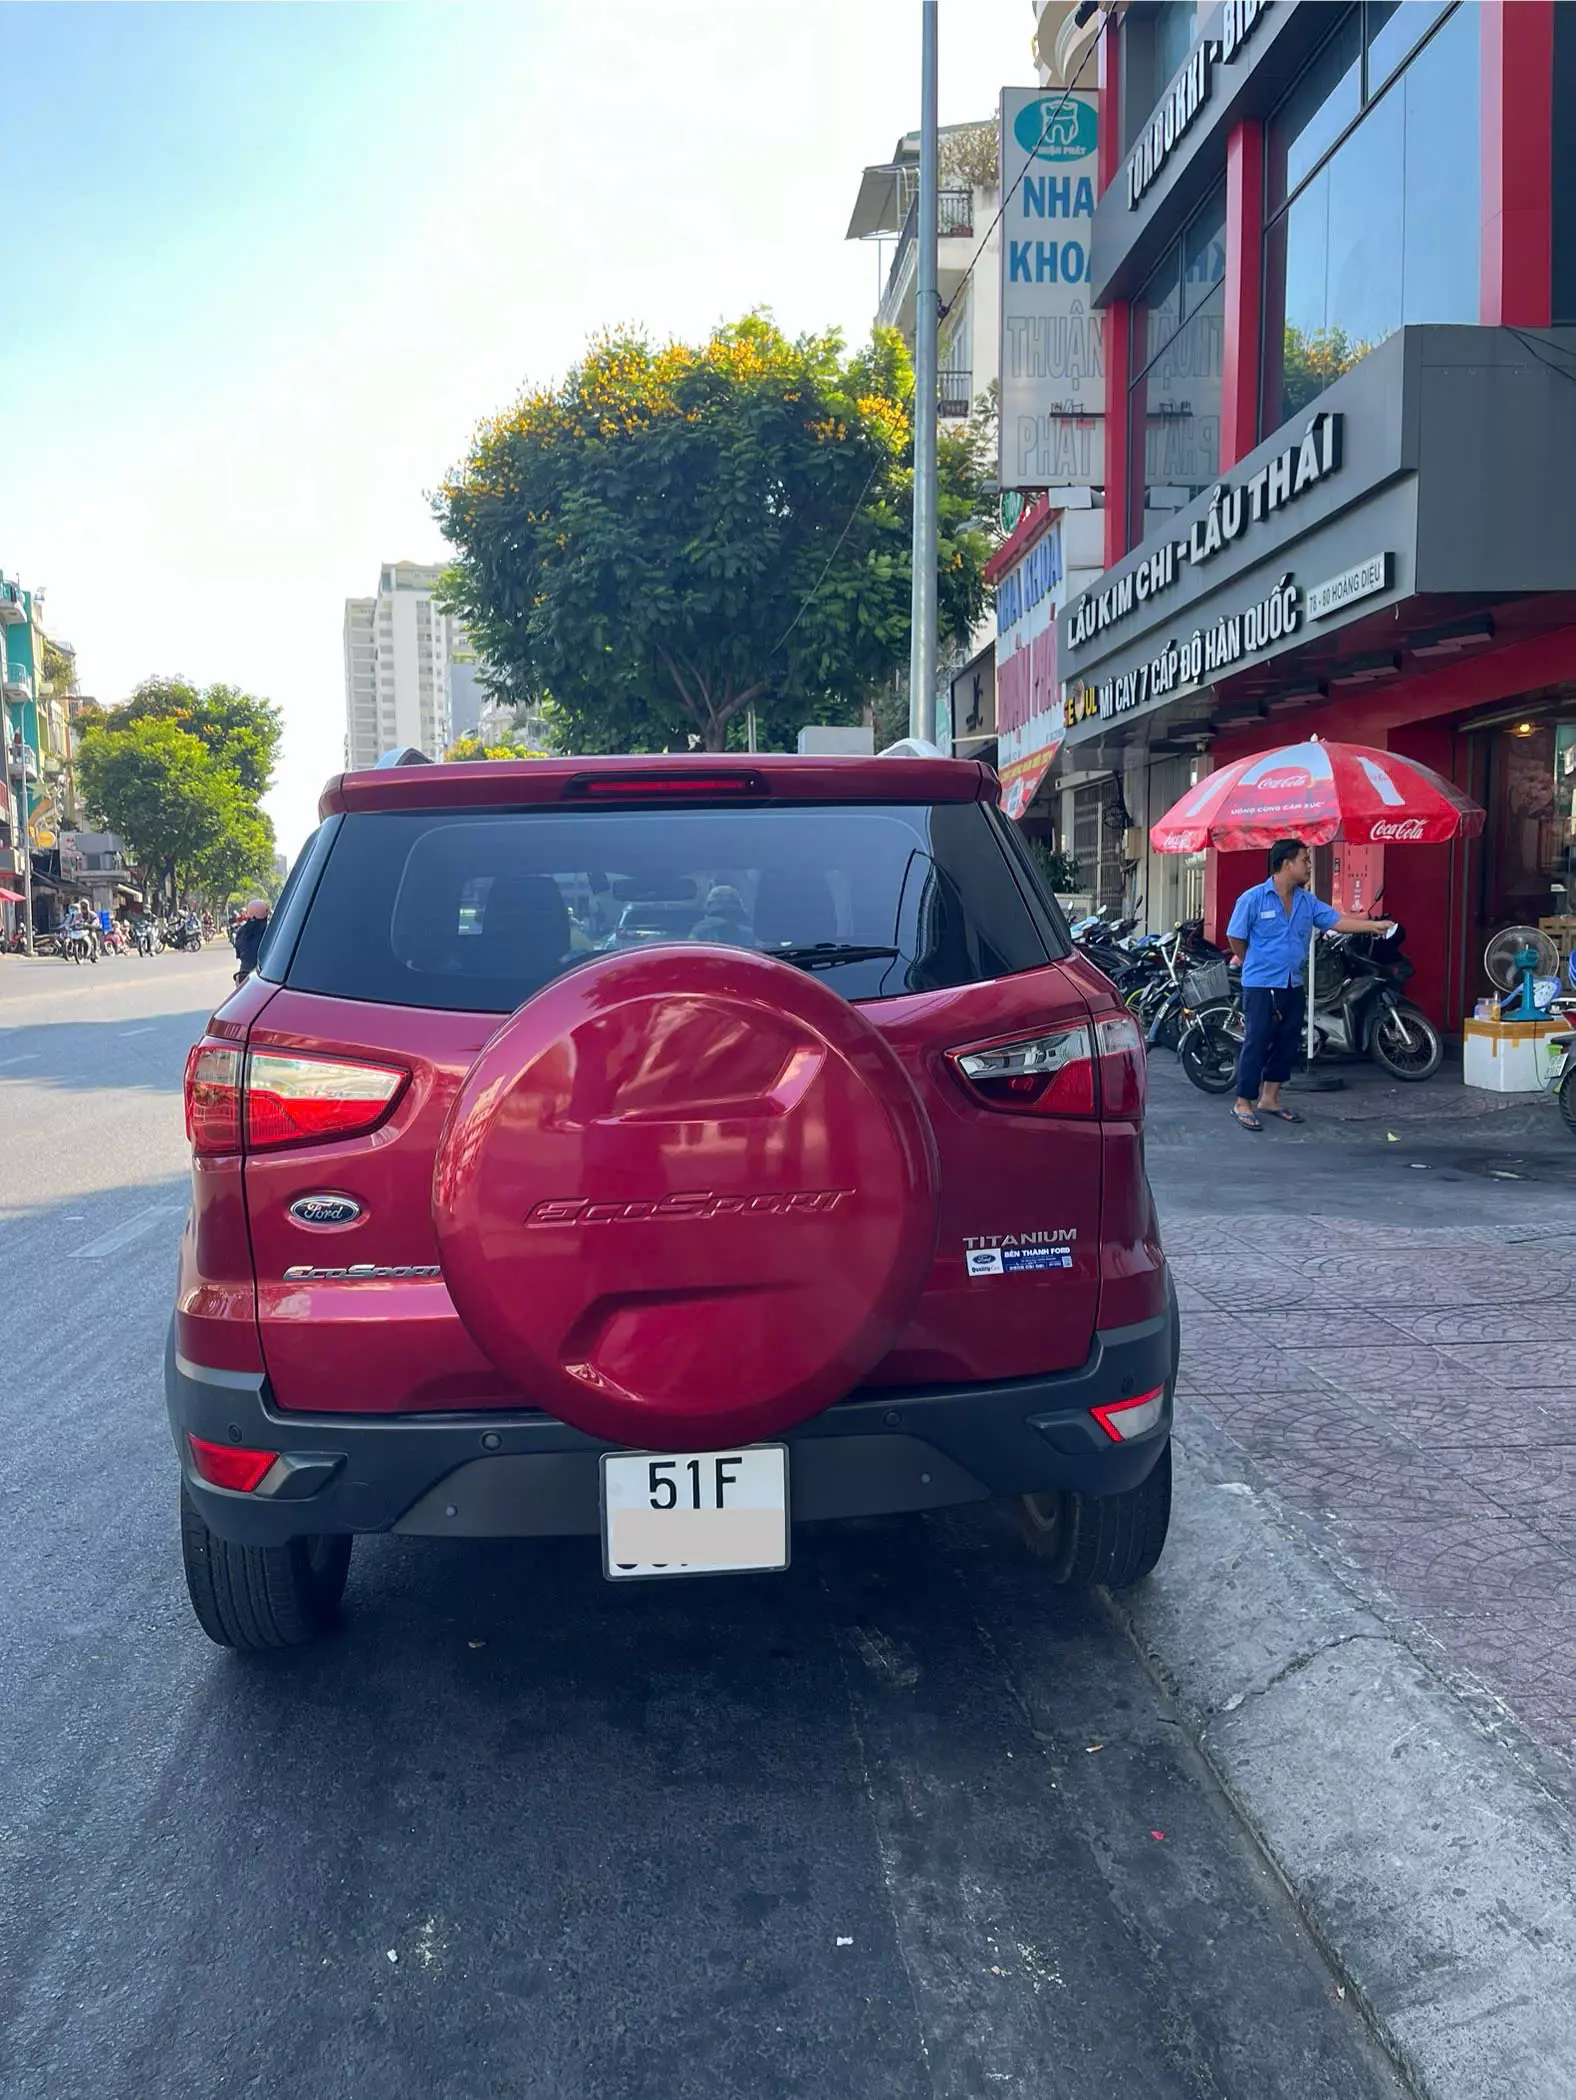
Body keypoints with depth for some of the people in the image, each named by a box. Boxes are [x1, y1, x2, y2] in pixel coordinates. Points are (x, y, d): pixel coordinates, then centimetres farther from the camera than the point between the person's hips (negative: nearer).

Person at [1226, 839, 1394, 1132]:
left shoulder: (1307, 901, 7)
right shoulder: (1253, 898, -11)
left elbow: (1336, 921, 5)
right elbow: (1235, 937, -6)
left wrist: (1374, 925, -5)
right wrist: (1256, 965, 6)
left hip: (1292, 986, 7)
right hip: (1261, 986, -7)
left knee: (1286, 1043, 11)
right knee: (1256, 1043, -6)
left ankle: (1269, 1099, 22)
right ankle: (1243, 1103, 1)